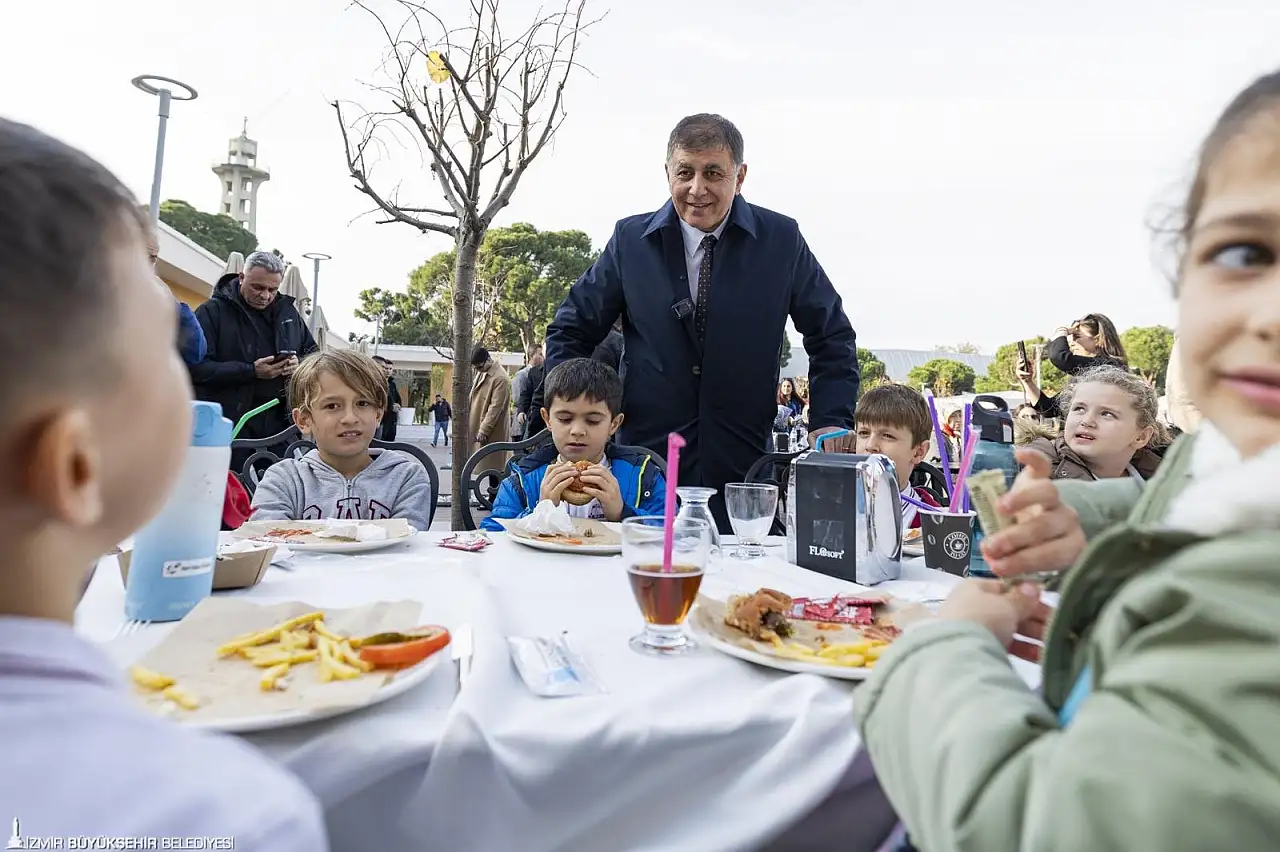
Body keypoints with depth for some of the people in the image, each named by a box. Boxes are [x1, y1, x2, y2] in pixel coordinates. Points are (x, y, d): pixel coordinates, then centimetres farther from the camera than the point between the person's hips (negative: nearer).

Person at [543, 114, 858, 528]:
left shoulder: (781, 239, 1)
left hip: (744, 465, 0)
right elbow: (570, 331, 8)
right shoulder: (631, 239, 2)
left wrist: (832, 424, -2)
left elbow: (833, 337, 9)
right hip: (645, 457, 0)